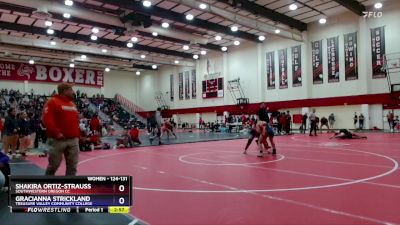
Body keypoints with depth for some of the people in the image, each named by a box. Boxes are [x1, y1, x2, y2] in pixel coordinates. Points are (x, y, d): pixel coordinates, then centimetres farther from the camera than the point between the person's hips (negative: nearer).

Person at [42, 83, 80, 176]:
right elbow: (47, 119, -15)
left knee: (72, 166, 6)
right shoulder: (53, 102, -5)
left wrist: (77, 134, 14)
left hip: (73, 139, 7)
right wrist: (56, 133, -21)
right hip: (58, 140, -7)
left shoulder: (72, 104, 18)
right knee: (54, 165, 3)